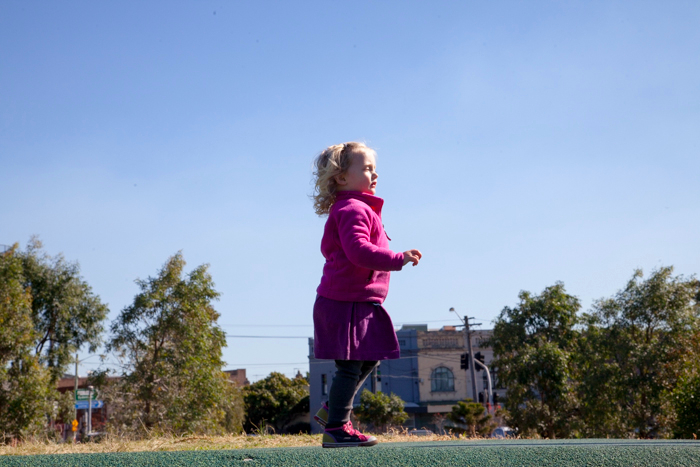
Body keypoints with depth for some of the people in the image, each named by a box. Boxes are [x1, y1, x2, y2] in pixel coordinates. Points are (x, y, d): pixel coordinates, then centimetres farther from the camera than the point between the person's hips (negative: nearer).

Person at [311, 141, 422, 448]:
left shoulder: (344, 210, 20)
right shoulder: (354, 209, -16)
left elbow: (329, 249, 28)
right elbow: (359, 250, -30)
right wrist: (398, 259, -28)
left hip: (356, 302, 11)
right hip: (347, 303, -11)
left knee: (368, 360, 19)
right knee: (350, 365, -6)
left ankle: (332, 410, 29)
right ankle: (336, 429, 1)